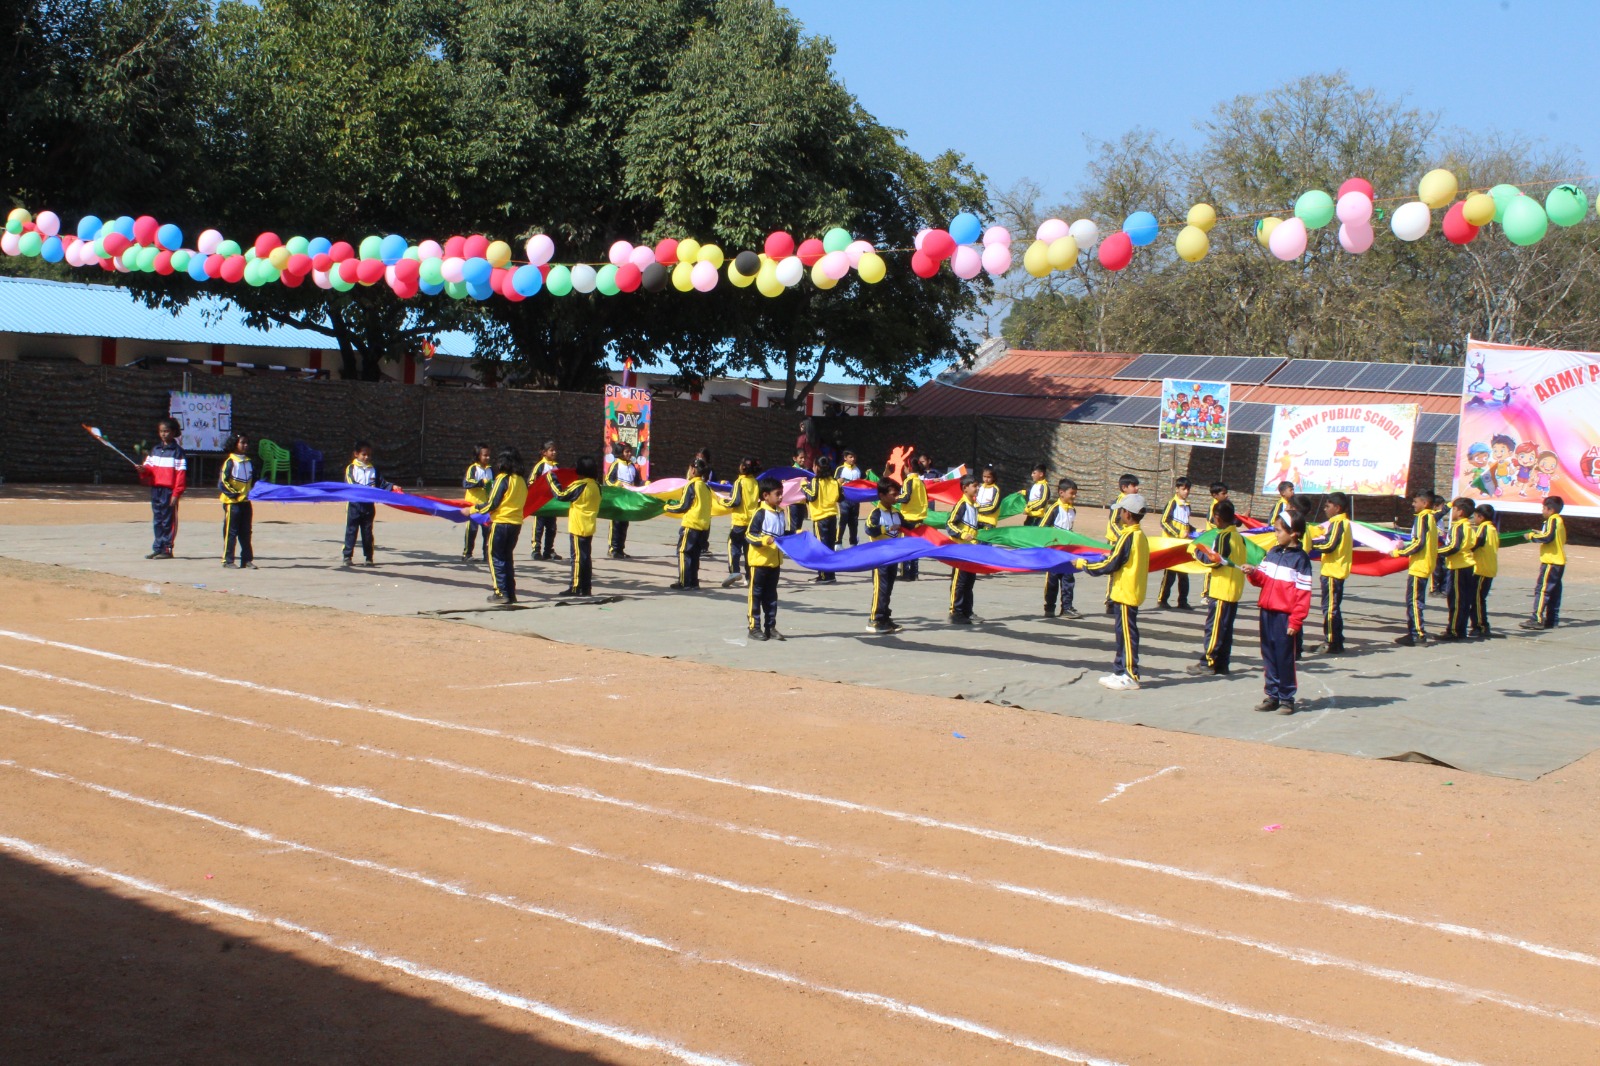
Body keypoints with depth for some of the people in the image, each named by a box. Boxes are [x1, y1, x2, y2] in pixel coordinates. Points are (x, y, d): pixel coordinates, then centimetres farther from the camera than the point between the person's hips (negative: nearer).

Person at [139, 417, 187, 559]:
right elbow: (149, 467, 16)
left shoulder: (178, 451, -3)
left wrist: (176, 494, -14)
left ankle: (167, 549, 1)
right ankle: (157, 548, 13)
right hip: (155, 489, 6)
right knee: (157, 521, 9)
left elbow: (181, 474, -8)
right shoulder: (155, 450, 17)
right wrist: (143, 470, -10)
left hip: (169, 491, -6)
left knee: (168, 520, -3)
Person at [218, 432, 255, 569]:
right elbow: (222, 481, -12)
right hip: (232, 502, -6)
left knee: (245, 532, 9)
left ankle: (247, 560, 14)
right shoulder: (230, 461, -9)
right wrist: (232, 493, -15)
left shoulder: (249, 461, 11)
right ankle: (227, 560, 4)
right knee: (230, 532, -2)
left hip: (246, 501, 7)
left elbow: (253, 480, 22)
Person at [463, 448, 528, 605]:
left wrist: (471, 510, -5)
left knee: (496, 558, 3)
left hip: (501, 522, -6)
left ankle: (501, 593, -2)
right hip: (516, 523, 6)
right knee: (508, 558, 16)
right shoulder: (522, 481, 8)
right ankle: (511, 593, 14)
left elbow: (491, 504, -15)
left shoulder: (502, 479, -12)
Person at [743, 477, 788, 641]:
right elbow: (749, 535, -17)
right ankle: (754, 628, 7)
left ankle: (770, 627, 19)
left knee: (771, 596, 13)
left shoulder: (781, 512, 9)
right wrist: (765, 540, -30)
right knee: (756, 594, 2)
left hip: (775, 561, 7)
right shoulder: (760, 513, -14)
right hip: (759, 561, -7)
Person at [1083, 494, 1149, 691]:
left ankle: (1130, 676, -3)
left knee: (1127, 634, -5)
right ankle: (1120, 671, 21)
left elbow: (1110, 565, -17)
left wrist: (1086, 566, -7)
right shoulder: (1141, 536, 10)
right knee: (1123, 633, 15)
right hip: (1134, 591, 9)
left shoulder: (1127, 537, -17)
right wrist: (1110, 556, 16)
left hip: (1125, 592, -9)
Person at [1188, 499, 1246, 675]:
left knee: (1214, 627, -5)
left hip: (1221, 590, -9)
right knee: (1226, 628, 11)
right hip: (1234, 590, 9)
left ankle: (1208, 662, -4)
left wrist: (1197, 551, -5)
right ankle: (1222, 663, 15)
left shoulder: (1223, 536, -14)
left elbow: (1215, 560, -19)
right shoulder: (1239, 537, 13)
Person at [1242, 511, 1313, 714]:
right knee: (1269, 657, 11)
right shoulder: (1273, 553, 12)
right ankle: (1272, 696, 20)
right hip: (1267, 613, 7)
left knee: (1285, 659, 0)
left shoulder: (1300, 559, -8)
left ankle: (1287, 699, 8)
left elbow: (1303, 593, -11)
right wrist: (1253, 573, -5)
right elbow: (1264, 579, 17)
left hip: (1285, 616, -7)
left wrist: (1295, 621, -15)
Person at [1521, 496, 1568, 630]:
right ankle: (1552, 620, 13)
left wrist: (1532, 536, -11)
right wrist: (1540, 533, 13)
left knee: (1542, 589, -10)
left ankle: (1537, 619, -14)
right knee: (1554, 591, 11)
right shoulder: (1560, 521, 17)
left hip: (1550, 562, -10)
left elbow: (1548, 537, -23)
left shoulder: (1553, 520, -12)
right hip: (1558, 561, 10)